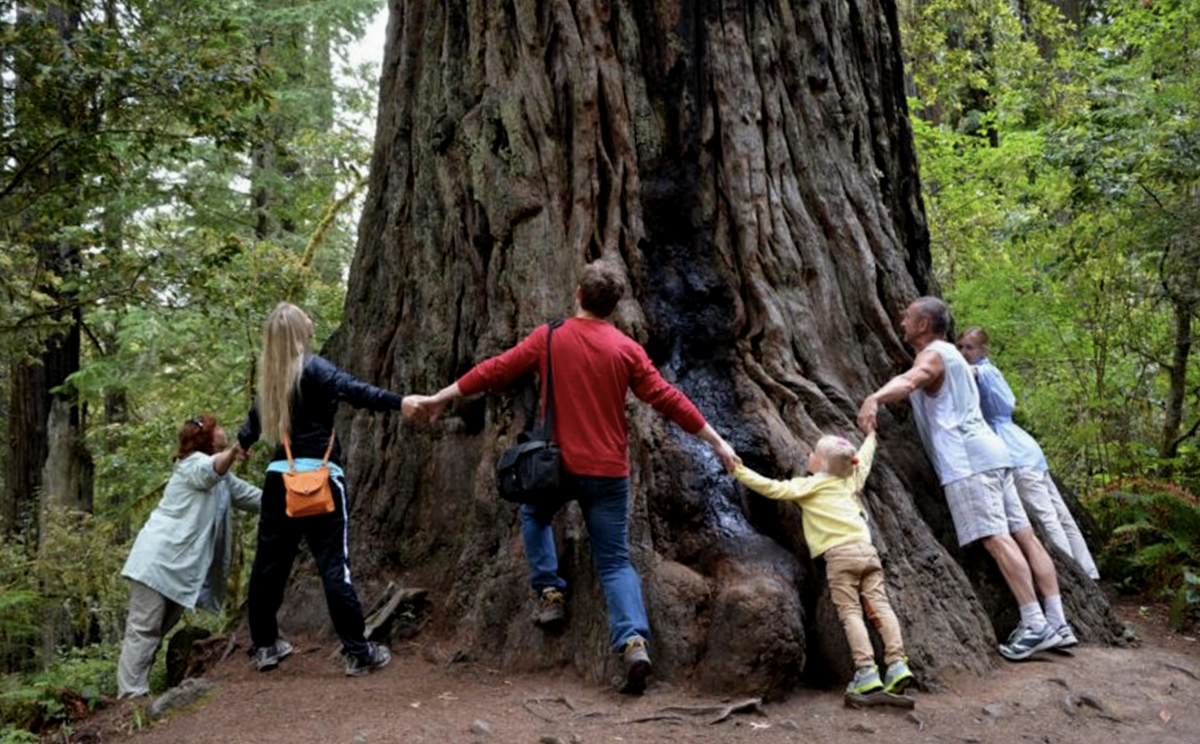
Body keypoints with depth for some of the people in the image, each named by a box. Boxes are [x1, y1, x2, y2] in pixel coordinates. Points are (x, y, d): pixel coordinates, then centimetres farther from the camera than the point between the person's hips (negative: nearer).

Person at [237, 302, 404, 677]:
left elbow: (255, 420, 30)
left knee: (270, 562, 15)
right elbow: (352, 389, -24)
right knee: (334, 564, -6)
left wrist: (240, 445, 52)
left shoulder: (269, 377, 14)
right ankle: (358, 652, -2)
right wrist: (401, 402, -37)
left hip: (280, 477, 7)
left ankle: (264, 645, 28)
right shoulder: (313, 368, -7)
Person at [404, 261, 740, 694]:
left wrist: (440, 397, 11)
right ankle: (634, 640, -9)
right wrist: (716, 441, 4)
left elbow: (496, 371, 1)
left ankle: (550, 593, 19)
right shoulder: (626, 349, -3)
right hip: (609, 472, 1)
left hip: (559, 466, -1)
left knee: (534, 515, 32)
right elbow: (666, 399, -4)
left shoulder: (549, 338, -3)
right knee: (615, 562, 9)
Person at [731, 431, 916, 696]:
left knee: (850, 613, -6)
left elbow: (772, 488, -4)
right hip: (866, 549, 5)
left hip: (839, 555, -5)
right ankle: (897, 663, -7)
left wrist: (739, 472, 2)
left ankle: (866, 672, -14)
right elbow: (864, 458, 41)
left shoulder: (808, 485, 5)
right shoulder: (852, 480, 21)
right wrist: (871, 436, 60)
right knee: (880, 607, 1)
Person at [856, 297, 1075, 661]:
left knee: (996, 538, -14)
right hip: (989, 453, 10)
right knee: (1023, 534, 5)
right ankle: (1057, 623, 5)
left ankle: (1035, 625, -18)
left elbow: (909, 381, -29)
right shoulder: (949, 354, 26)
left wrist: (874, 398, -47)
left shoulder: (933, 355, -4)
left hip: (967, 460, -10)